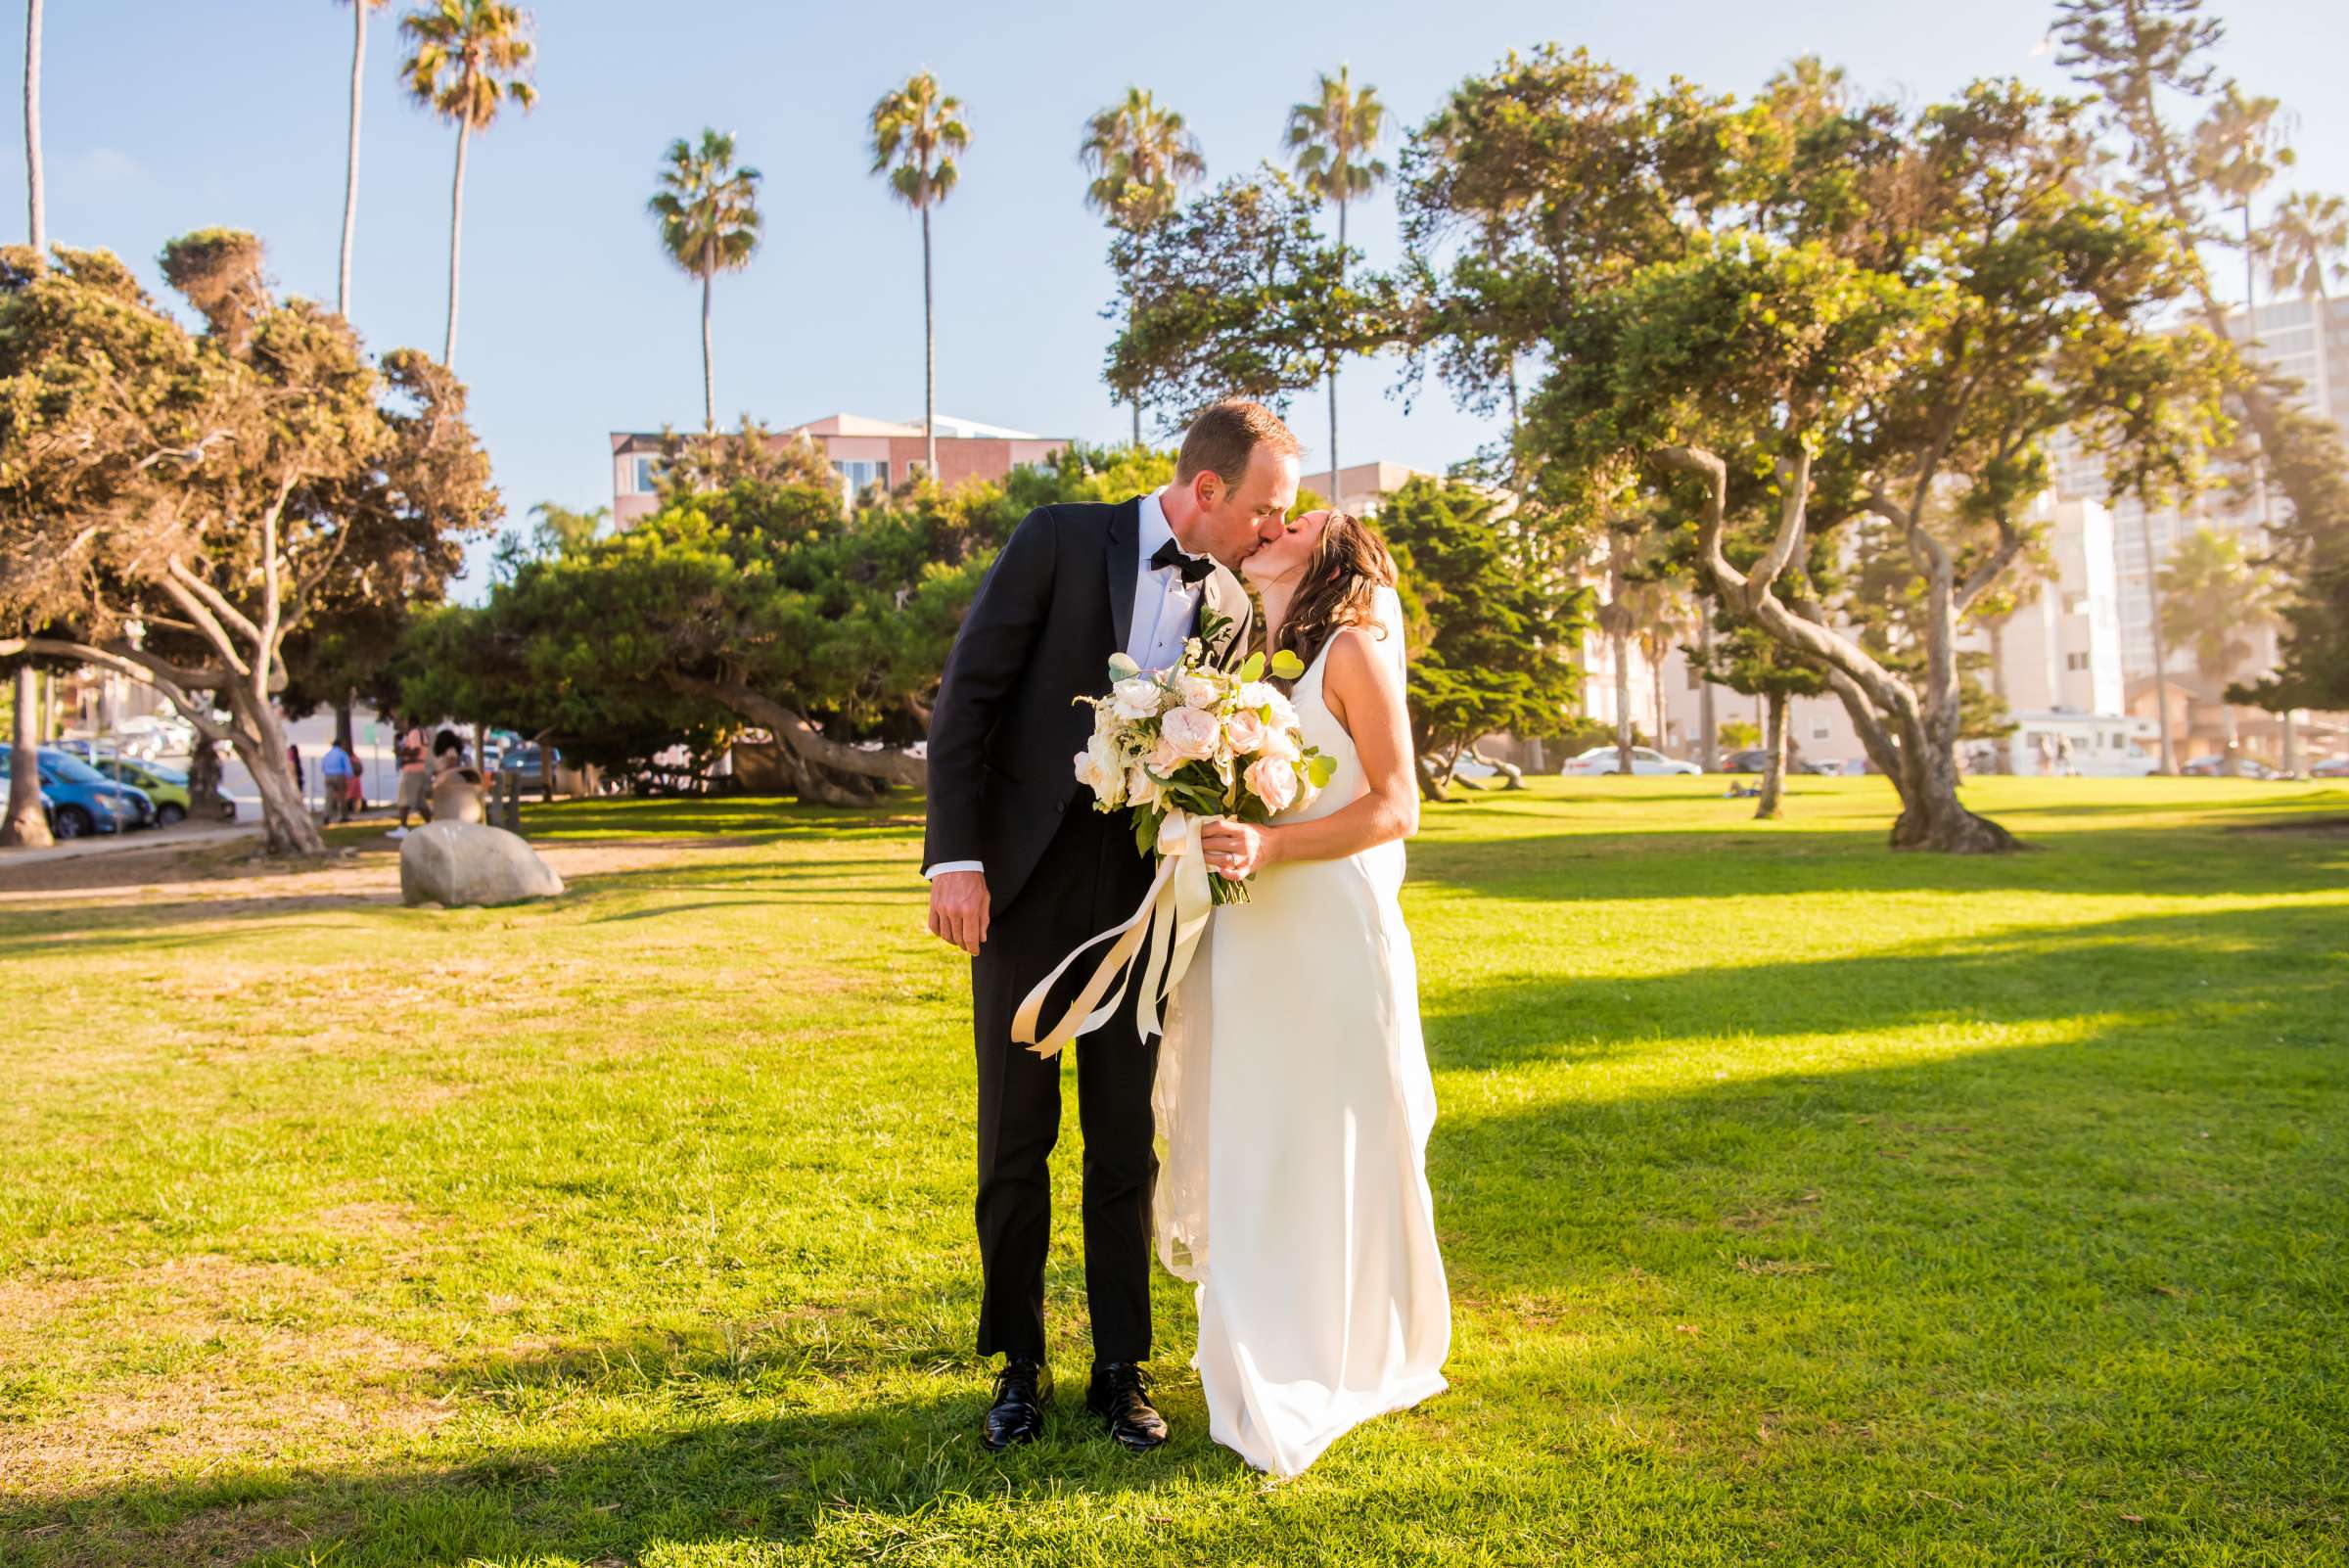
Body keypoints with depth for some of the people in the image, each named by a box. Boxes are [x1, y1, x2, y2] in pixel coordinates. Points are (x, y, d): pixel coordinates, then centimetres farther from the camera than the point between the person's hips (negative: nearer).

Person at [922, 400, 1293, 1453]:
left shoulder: (1230, 610, 7)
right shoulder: (1060, 540, -5)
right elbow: (967, 695, -8)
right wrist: (955, 857, -15)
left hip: (1137, 892, 3)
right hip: (1024, 883, -3)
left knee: (1125, 1141, 8)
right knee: (1016, 1137, 7)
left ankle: (1120, 1368, 22)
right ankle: (1019, 1367, 23)